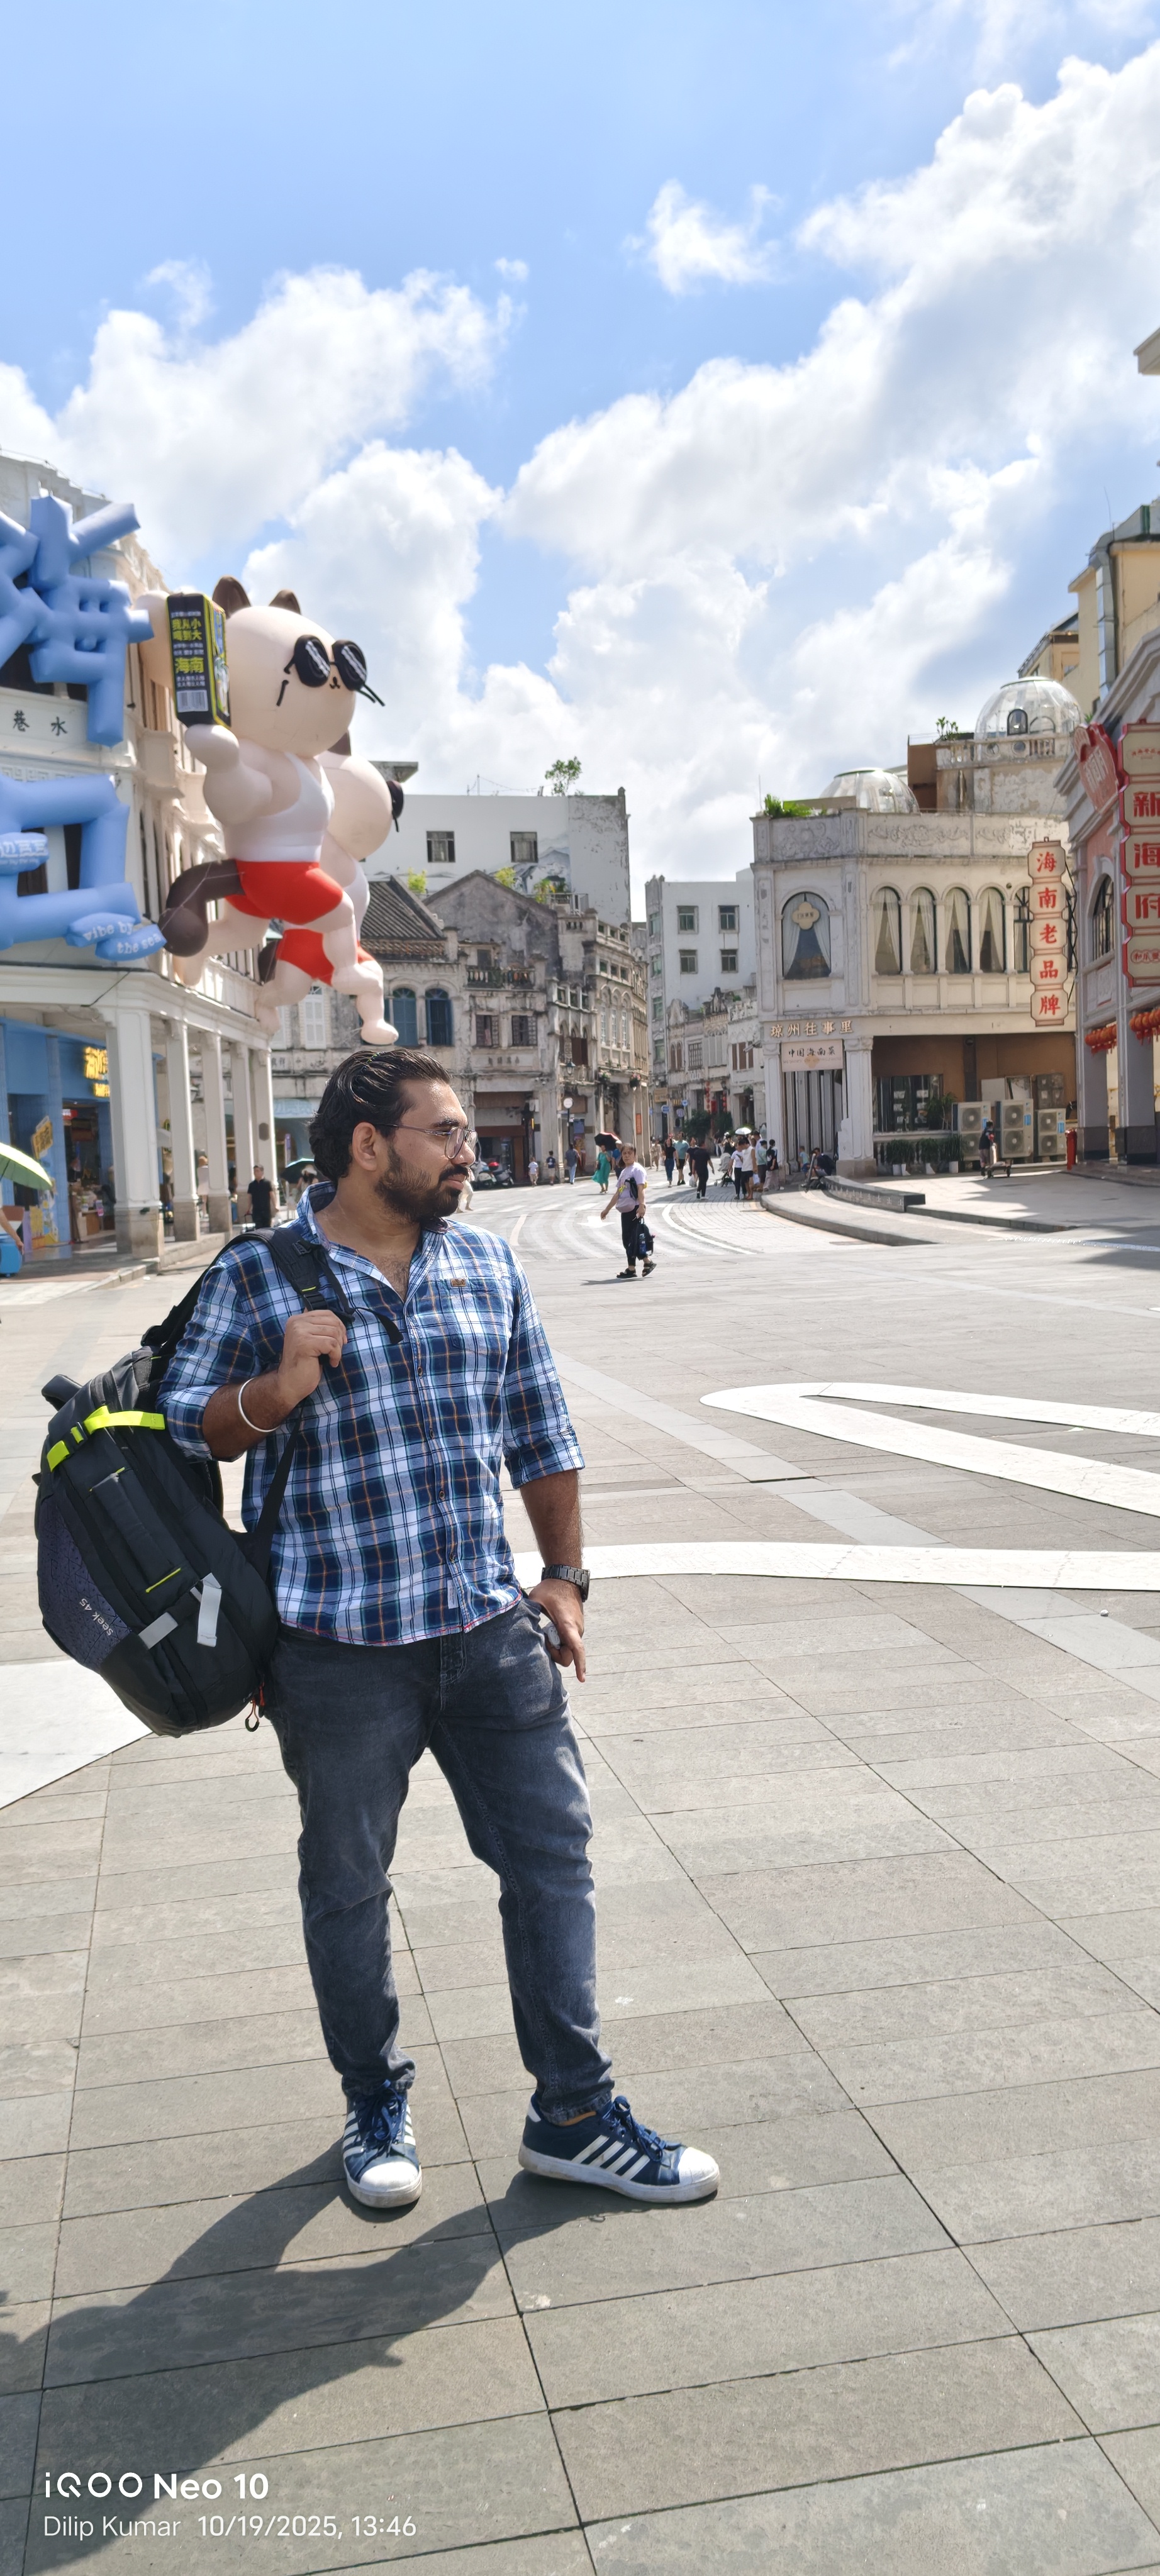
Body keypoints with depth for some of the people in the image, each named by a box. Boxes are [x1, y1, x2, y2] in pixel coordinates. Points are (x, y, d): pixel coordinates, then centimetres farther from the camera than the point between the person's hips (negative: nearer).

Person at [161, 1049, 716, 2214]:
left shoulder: (489, 1265, 7)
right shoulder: (257, 1275, -6)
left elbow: (541, 1434, 13)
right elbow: (182, 1421, 0)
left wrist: (563, 1574, 10)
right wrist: (276, 1391, -20)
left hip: (489, 1629, 4)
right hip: (337, 1647, -3)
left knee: (552, 1856, 7)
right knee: (347, 1883, 13)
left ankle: (573, 2114, 24)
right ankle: (376, 2106, 36)